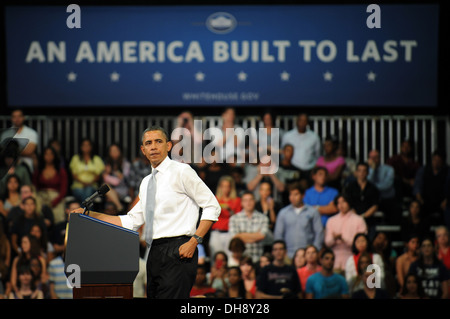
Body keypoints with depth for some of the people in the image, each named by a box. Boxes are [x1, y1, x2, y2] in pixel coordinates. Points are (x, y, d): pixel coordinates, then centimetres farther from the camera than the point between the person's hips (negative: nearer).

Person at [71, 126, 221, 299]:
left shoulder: (181, 171, -1)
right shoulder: (146, 183, 21)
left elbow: (212, 206, -3)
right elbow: (131, 222, 22)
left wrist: (194, 241, -13)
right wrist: (90, 215, 17)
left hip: (177, 252, -8)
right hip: (154, 254, 8)